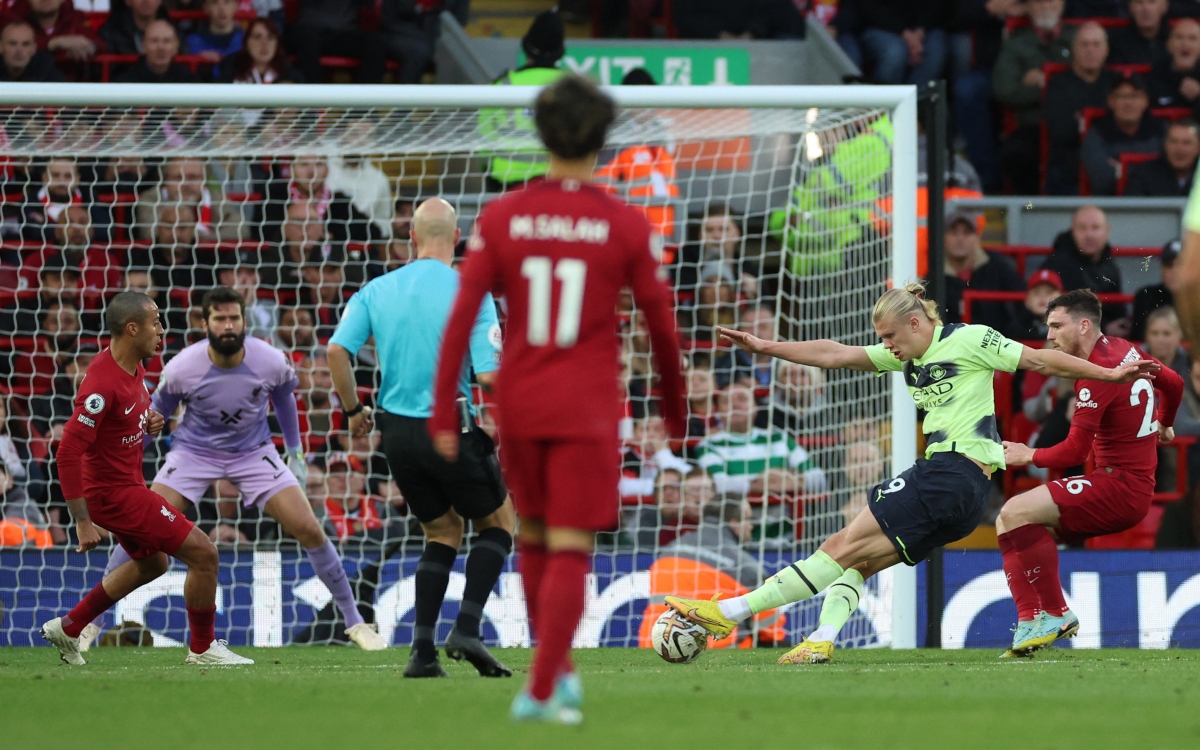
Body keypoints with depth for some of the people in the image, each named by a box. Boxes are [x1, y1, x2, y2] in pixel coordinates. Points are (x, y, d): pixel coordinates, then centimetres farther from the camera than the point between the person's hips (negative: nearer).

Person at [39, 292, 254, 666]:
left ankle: (67, 628, 32)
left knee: (152, 563, 30)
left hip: (127, 483, 10)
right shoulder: (104, 384, -28)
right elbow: (68, 452, -29)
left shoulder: (133, 365, 1)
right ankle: (202, 648, 11)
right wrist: (83, 522, -29)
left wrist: (149, 422, 1)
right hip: (115, 492, -10)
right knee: (203, 554, -7)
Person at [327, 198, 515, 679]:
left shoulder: (377, 291, 3)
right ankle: (466, 630, -1)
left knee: (443, 532, 20)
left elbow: (337, 349, -6)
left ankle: (423, 648, 7)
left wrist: (353, 410, 7)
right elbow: (488, 378, -16)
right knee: (498, 523, 16)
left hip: (397, 432, 5)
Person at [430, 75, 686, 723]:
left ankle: (558, 668, 29)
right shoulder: (626, 226, -7)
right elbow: (660, 323, 0)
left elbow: (461, 317, -7)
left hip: (518, 403, 3)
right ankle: (542, 691, -12)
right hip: (587, 412, -2)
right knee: (570, 551, -2)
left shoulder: (500, 219, -4)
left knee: (536, 536, 21)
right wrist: (673, 403, 17)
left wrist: (442, 414, -4)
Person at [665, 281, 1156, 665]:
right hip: (939, 475, 9)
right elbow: (835, 355, 18)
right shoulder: (906, 355, 19)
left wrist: (1111, 374, 2)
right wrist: (765, 347, 13)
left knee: (849, 547, -11)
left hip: (957, 473, -9)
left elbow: (1040, 360, 2)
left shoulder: (970, 341, -2)